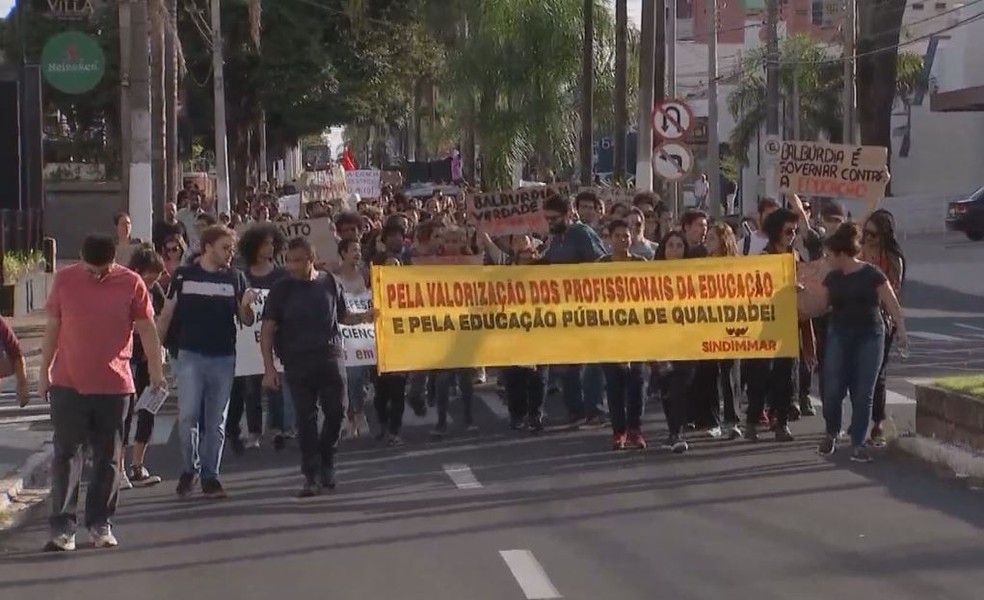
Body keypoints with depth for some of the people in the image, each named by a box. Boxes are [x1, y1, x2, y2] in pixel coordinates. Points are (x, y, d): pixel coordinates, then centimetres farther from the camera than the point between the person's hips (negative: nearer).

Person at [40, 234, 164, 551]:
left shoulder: (132, 283, -3)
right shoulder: (64, 279, 0)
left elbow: (146, 328, 2)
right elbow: (52, 327, 8)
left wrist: (156, 367, -6)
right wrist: (44, 371, 10)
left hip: (113, 385, 0)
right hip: (67, 384, 0)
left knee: (108, 457, 6)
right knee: (66, 454, -2)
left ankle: (100, 524, 17)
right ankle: (62, 527, 0)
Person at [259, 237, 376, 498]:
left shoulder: (330, 283, 6)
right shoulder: (282, 289, 0)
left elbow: (342, 316, 17)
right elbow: (267, 330, 0)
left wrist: (363, 317, -4)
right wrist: (269, 368, -7)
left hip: (331, 358, 2)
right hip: (298, 362, -2)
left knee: (336, 411, 2)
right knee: (306, 418, -1)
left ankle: (325, 461, 25)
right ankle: (312, 475, 5)